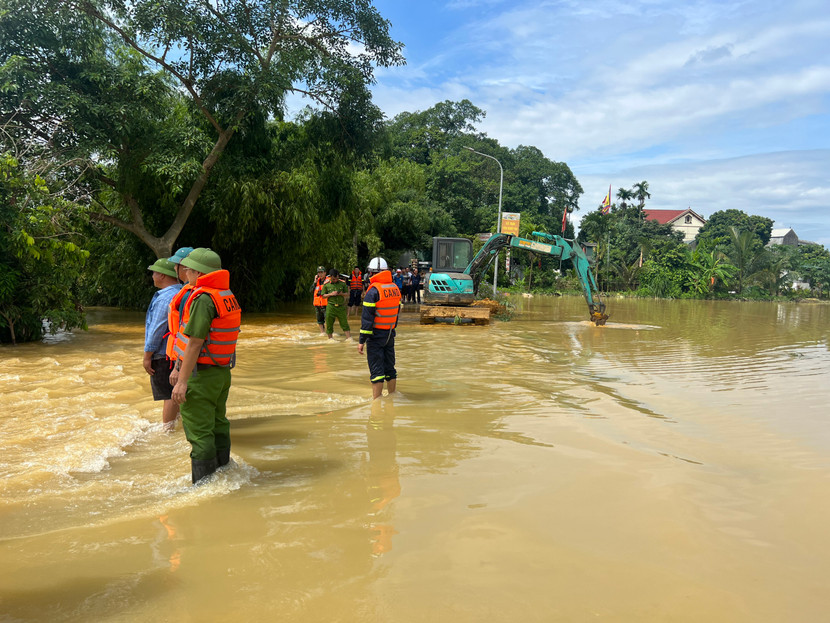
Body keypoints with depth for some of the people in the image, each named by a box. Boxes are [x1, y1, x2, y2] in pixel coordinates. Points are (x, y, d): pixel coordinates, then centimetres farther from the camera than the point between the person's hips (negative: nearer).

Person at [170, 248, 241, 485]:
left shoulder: (203, 298, -18)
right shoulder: (229, 297, 11)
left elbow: (195, 343, -21)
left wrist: (182, 381, -18)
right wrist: (179, 368, 20)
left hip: (201, 375, -9)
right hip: (223, 372, 9)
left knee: (199, 432, -1)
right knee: (218, 425, 19)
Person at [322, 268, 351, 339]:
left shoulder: (342, 283, 2)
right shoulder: (326, 284, 0)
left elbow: (346, 293, 9)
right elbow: (323, 296, 4)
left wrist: (342, 294, -12)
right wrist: (331, 294, -13)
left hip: (341, 306, 0)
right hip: (331, 306, 0)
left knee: (344, 322, 0)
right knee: (329, 323, 6)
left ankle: (349, 338, 3)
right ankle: (330, 338, 21)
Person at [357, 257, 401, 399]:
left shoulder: (373, 290, -15)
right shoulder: (395, 289, 7)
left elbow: (367, 317, -17)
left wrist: (362, 340, -14)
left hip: (376, 334, -6)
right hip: (390, 334, 7)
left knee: (376, 369, -2)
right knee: (390, 366, 16)